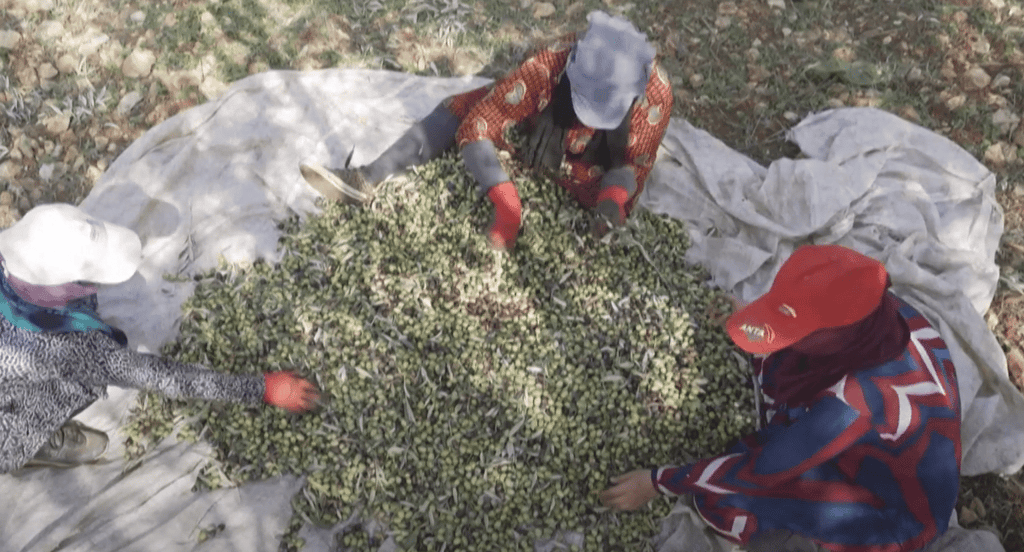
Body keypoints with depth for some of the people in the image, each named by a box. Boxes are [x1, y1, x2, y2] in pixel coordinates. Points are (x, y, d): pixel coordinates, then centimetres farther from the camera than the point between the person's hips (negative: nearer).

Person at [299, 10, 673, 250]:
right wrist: (507, 205, -49)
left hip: (595, 166, 1)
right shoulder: (549, 67, -39)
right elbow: (477, 125, -37)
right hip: (541, 126, 0)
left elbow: (636, 163, -20)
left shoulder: (655, 93, -36)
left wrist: (614, 197, -44)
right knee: (460, 108, -16)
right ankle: (366, 182, -21)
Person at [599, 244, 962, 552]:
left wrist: (657, 482, -19)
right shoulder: (877, 309, -22)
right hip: (894, 458, 7)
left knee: (718, 499, -17)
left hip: (897, 512, -7)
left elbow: (758, 472, -28)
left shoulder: (853, 403, -41)